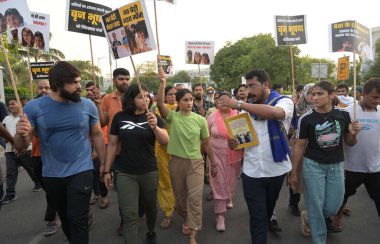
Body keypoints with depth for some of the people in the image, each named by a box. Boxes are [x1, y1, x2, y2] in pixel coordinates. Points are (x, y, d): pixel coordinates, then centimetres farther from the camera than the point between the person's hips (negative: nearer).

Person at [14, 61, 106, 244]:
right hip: (51, 175, 2)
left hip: (81, 172, -2)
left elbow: (97, 135, 3)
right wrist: (21, 135, -30)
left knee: (78, 220, -3)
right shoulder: (34, 107, -9)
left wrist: (104, 165, 2)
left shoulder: (87, 105, -8)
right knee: (65, 219, 20)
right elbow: (20, 147, -6)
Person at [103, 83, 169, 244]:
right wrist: (107, 171, 5)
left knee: (151, 207, 18)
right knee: (129, 216, -3)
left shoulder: (154, 118, -3)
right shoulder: (119, 117, -3)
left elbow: (165, 142, -16)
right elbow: (112, 144, 4)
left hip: (149, 172, 1)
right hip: (125, 173, -1)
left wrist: (155, 127, -35)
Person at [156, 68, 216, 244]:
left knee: (195, 197, -5)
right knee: (179, 196, 15)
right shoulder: (172, 116, -5)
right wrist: (163, 83, -34)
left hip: (195, 162, 0)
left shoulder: (200, 120, -3)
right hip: (176, 162, 1)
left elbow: (206, 144, 4)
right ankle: (185, 219, 44)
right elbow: (159, 103, -24)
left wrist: (213, 164, 8)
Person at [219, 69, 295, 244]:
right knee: (256, 216, 5)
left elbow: (274, 113, -32)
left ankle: (268, 220, 55)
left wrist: (239, 105, -34)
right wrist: (234, 143, -12)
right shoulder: (248, 107, 5)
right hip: (252, 170, 1)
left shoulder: (284, 101, -7)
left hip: (276, 168, -1)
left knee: (269, 206, 25)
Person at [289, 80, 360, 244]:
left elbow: (349, 143, 8)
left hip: (336, 166, 3)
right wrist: (293, 172, -4)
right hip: (313, 165, -2)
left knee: (333, 207, 11)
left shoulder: (343, 115, -4)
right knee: (315, 207, 6)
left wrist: (353, 134, -15)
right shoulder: (306, 118, -11)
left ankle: (323, 218, 47)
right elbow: (299, 147, -6)